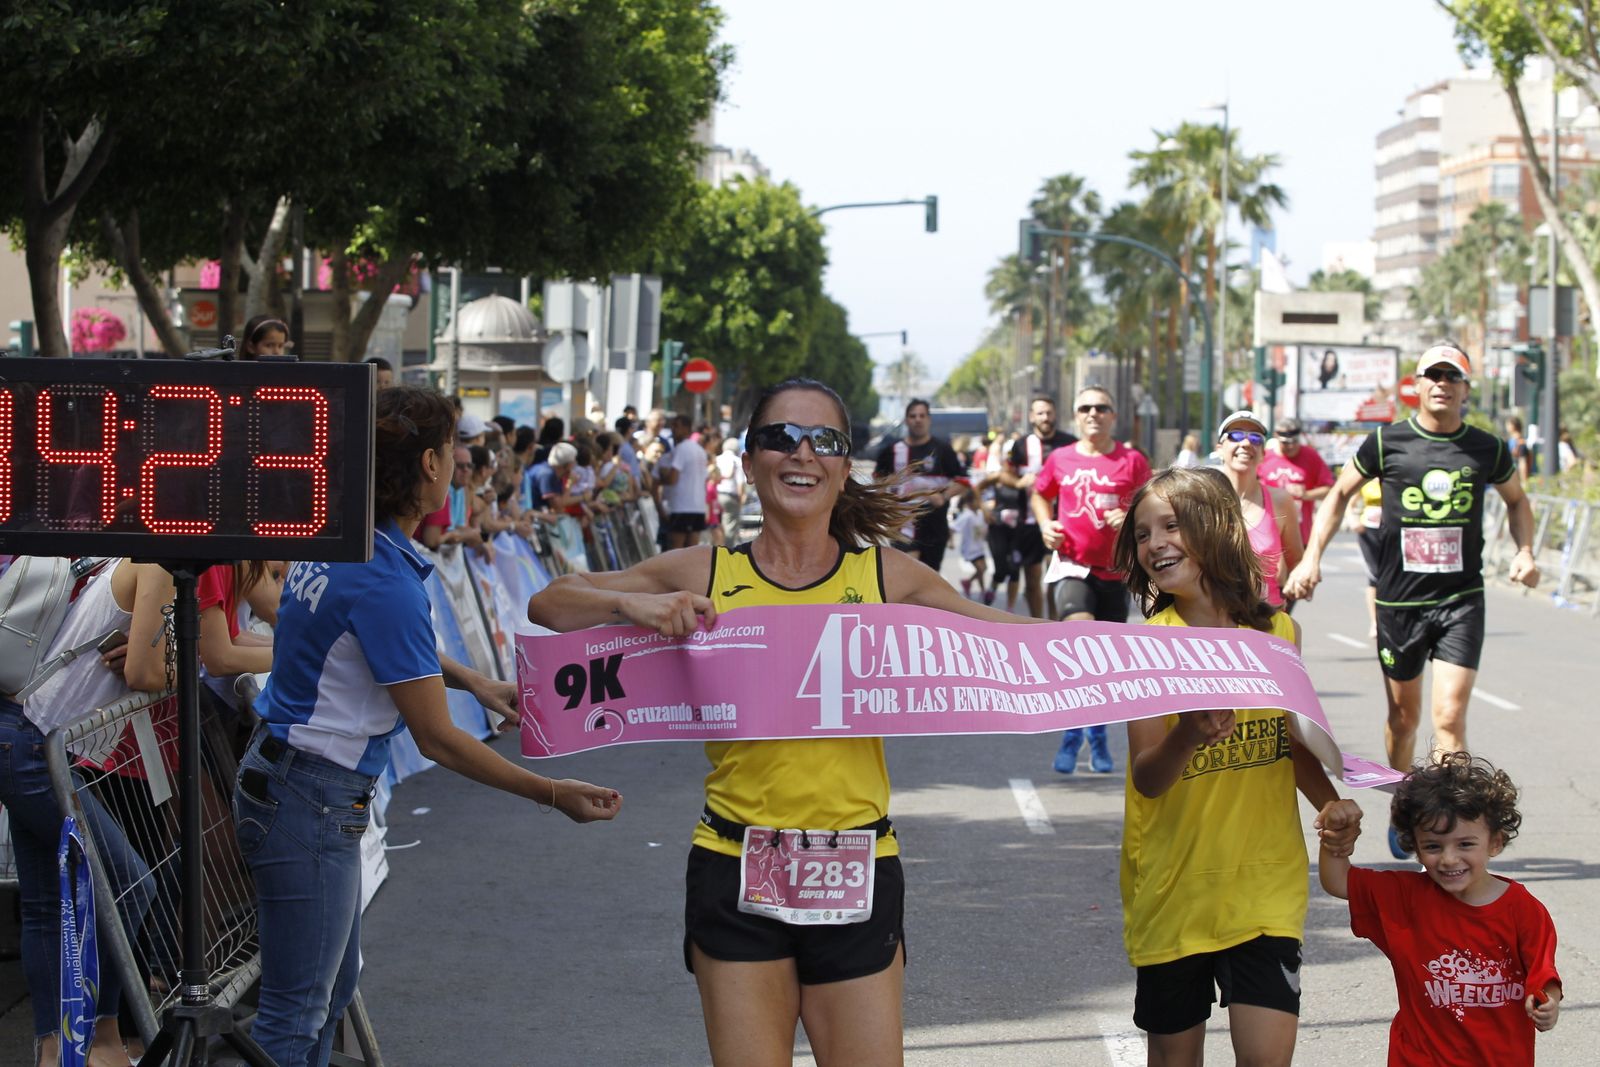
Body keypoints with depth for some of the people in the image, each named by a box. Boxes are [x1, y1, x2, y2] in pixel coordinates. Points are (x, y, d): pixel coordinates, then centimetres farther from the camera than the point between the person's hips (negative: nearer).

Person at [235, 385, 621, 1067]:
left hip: (284, 775, 10)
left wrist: (474, 681, 18)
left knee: (335, 983, 21)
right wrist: (553, 795, -14)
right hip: (312, 802, -10)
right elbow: (437, 740, -20)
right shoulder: (386, 583, -25)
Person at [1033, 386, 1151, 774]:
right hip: (1071, 566, -1)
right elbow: (1040, 494, 23)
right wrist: (1046, 524, 5)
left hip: (1115, 571, 1)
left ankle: (1097, 733, 26)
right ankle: (1073, 727, -12)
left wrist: (1132, 520, -14)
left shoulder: (1133, 462, 1)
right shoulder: (1060, 459, 5)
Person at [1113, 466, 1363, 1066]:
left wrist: (1331, 804, -2)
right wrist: (1188, 735, -35)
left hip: (1265, 884, 1)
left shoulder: (1279, 633, 2)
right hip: (1173, 888, -1)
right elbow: (1146, 778, -15)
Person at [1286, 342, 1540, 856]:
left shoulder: (1487, 448, 2)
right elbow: (1340, 493, 10)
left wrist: (1525, 552, 5)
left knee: (1449, 717, -13)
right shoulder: (1387, 443, -3)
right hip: (1399, 601, 0)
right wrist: (1312, 556, 1)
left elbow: (1517, 500, 21)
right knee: (1403, 717, 13)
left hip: (1461, 601, 0)